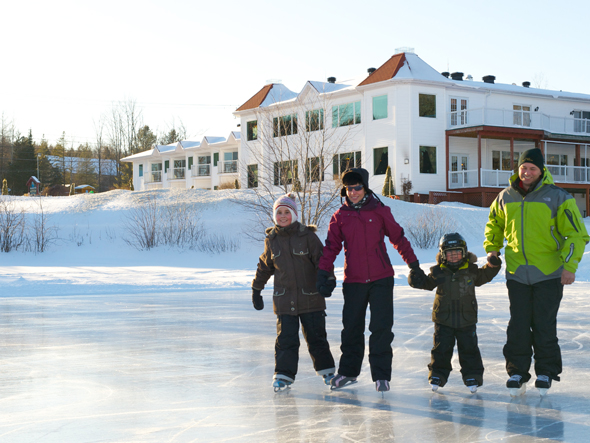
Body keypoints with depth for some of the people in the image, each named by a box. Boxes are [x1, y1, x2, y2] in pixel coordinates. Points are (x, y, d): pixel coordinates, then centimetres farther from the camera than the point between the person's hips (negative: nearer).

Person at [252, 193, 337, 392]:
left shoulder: (307, 235, -5)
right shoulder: (271, 239, 5)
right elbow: (264, 266, 17)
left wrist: (328, 280, -17)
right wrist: (256, 289, 22)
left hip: (311, 297, -2)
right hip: (284, 299, 2)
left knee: (316, 336, 8)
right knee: (285, 338, 0)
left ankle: (326, 370, 26)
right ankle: (283, 374, 10)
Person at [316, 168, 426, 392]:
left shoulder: (380, 211, 1)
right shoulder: (340, 216, 5)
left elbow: (398, 238, 9)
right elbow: (331, 247, 6)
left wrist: (414, 265, 13)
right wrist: (323, 273, -3)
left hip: (381, 279, -1)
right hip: (353, 281, 2)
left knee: (382, 327, -3)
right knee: (351, 329, 9)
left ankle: (381, 375, 7)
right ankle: (348, 371, 25)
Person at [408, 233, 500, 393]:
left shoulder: (471, 271, 1)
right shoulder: (438, 272, -2)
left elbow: (485, 276, 13)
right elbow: (427, 283, 2)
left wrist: (493, 265, -2)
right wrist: (416, 280, -17)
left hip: (466, 320, 0)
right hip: (443, 320, 0)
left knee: (469, 348, 6)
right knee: (441, 349, 6)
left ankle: (472, 376, 18)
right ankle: (437, 375, 19)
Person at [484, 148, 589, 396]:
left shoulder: (557, 197, -7)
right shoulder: (506, 198, 5)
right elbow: (494, 224, 24)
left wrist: (570, 265, -16)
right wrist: (492, 248, 10)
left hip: (549, 273, -3)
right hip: (517, 273, 3)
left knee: (544, 325, 3)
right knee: (518, 326, 6)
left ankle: (546, 372, 17)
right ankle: (517, 371, 17)